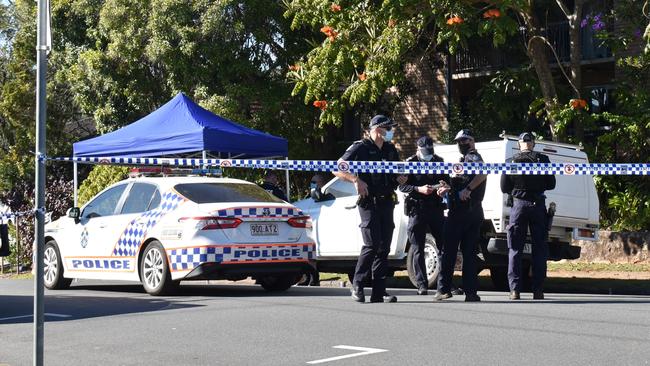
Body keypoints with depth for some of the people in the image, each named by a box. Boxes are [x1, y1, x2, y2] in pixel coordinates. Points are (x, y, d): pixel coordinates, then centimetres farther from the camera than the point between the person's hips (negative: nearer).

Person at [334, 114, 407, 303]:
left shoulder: (391, 150, 16)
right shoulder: (360, 148, -4)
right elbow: (338, 169, -7)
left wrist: (400, 178, 7)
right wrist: (356, 180, -21)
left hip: (387, 202, 7)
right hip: (369, 202, -7)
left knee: (384, 247, 4)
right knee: (372, 245, -13)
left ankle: (379, 292, 7)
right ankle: (357, 286, 2)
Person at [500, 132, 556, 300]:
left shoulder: (512, 161, -2)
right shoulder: (542, 159, -1)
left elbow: (504, 187, 2)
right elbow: (551, 184, 4)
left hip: (519, 205, 0)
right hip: (538, 206, 0)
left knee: (515, 249, 5)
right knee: (539, 249, 6)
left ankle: (515, 290, -3)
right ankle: (538, 290, 3)